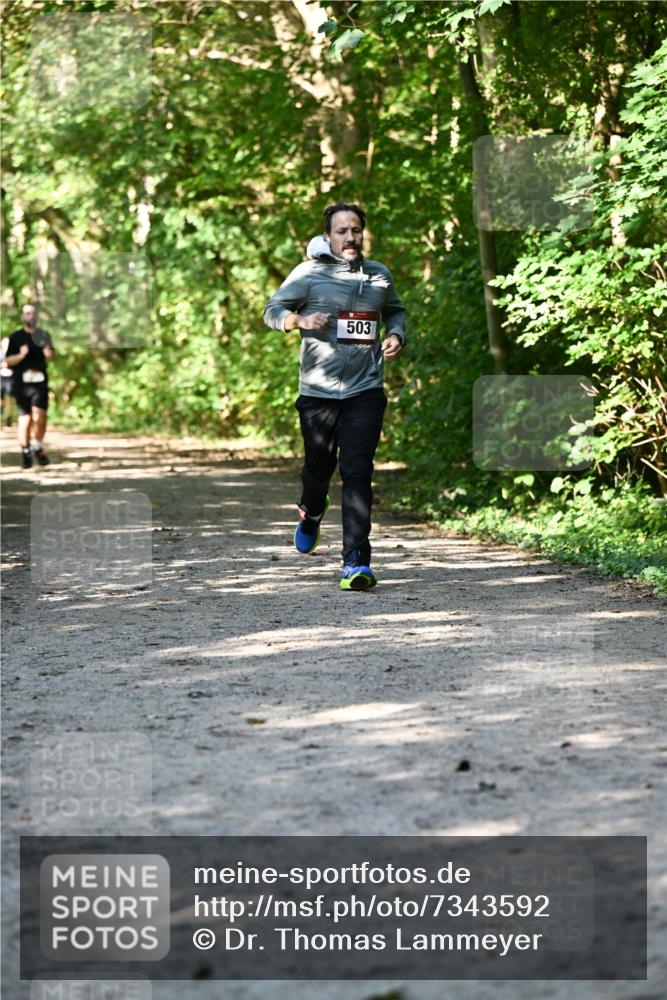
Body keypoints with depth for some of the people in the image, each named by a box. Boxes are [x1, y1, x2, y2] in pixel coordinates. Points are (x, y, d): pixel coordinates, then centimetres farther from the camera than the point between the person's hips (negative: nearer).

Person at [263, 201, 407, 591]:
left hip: (365, 391, 1)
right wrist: (300, 320, -20)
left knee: (358, 473, -10)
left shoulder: (379, 275, 12)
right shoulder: (310, 274, 1)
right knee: (317, 469, 9)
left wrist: (397, 336, 8)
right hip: (318, 392, -1)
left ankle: (356, 562, -12)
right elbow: (272, 311, 1)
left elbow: (396, 310, 29)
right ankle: (311, 514, 46)